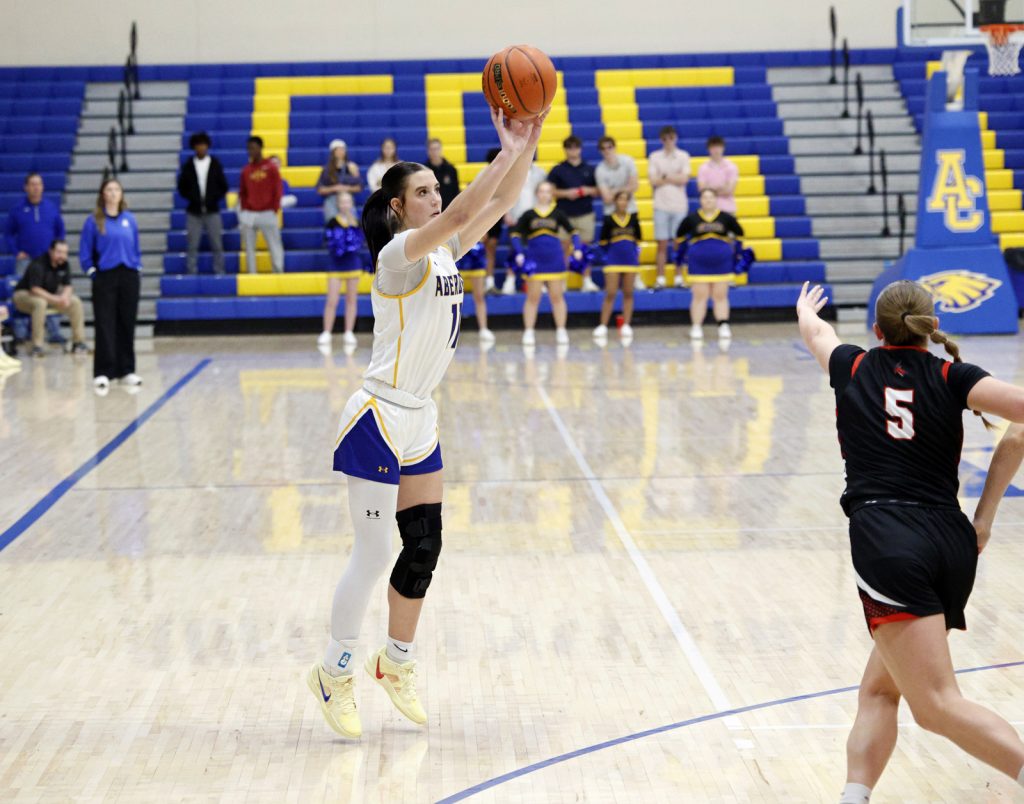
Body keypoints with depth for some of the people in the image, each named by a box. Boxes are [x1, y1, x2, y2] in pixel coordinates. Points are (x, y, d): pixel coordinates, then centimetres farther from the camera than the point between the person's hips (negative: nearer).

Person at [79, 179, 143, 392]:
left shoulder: (130, 219, 9)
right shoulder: (94, 221, 0)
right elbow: (85, 252, 2)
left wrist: (137, 267, 6)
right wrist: (92, 272, -5)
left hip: (129, 277, 3)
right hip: (105, 278, -3)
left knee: (127, 324, 7)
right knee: (105, 326, -6)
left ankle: (126, 370, 16)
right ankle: (102, 373, -5)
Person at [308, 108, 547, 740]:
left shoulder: (446, 252, 9)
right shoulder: (400, 253, -14)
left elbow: (498, 204, 5)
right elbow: (460, 215, -29)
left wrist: (529, 145, -7)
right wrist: (509, 151, -27)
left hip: (420, 422, 8)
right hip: (379, 420, -8)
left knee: (424, 550, 10)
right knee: (374, 555, -4)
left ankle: (397, 663, 27)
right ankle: (336, 673, 11)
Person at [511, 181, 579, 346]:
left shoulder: (558, 214, 3)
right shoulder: (529, 214, 1)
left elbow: (572, 231, 8)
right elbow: (516, 234, 1)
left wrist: (577, 249, -6)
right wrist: (519, 253, -11)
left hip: (555, 260, 1)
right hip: (534, 261, -1)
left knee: (557, 296, 7)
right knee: (533, 297, 2)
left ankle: (561, 331, 13)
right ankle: (528, 332, 7)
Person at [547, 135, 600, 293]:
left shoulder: (589, 169, 10)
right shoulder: (558, 170, 4)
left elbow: (598, 190, 13)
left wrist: (589, 191, -8)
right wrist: (566, 193, -14)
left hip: (585, 214, 1)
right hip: (564, 214, -1)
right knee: (564, 247, -1)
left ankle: (587, 281, 6)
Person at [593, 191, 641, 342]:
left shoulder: (633, 218, 2)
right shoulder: (609, 220, -6)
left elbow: (638, 238, 12)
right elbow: (603, 242, 2)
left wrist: (636, 253, 5)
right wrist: (610, 253, 4)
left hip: (630, 260, 3)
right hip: (613, 261, -3)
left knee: (628, 294, 6)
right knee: (610, 294, -5)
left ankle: (626, 326, 11)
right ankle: (603, 326, -1)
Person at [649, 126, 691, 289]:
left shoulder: (683, 156, 5)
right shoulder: (654, 157, 6)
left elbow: (684, 179, -7)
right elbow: (653, 181, -5)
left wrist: (664, 177, -4)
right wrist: (674, 178, -6)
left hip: (680, 205, 0)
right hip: (661, 205, 0)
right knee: (662, 244, 0)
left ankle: (679, 278, 8)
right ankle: (660, 279, 3)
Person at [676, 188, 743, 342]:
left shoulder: (726, 218, 3)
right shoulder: (691, 219, 1)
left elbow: (739, 234, 16)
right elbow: (679, 237, 13)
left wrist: (735, 250, 13)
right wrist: (683, 253, 11)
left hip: (722, 264, 1)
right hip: (698, 265, -1)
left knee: (721, 296, 4)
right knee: (699, 297, 1)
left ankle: (724, 327, 4)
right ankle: (696, 328, 3)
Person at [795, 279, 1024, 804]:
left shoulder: (853, 368, 14)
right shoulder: (952, 377, 10)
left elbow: (815, 332, 37)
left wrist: (805, 308, 59)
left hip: (886, 538, -3)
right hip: (954, 544, 3)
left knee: (937, 705, -12)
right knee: (879, 689, 17)